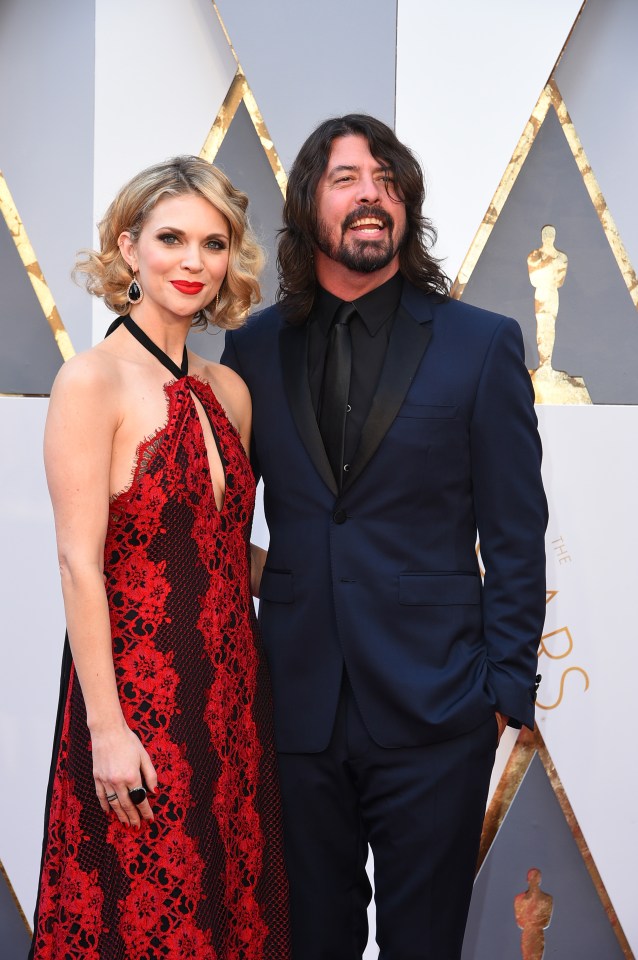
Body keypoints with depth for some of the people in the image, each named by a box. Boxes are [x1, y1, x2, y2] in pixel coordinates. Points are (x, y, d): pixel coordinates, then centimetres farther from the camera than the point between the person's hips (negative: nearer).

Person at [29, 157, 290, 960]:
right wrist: (106, 728, -16)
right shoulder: (92, 381, -10)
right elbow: (80, 563, -14)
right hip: (138, 698, -6)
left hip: (230, 697, 6)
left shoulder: (226, 390, 9)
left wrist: (249, 690, 7)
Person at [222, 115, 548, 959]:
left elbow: (516, 535, -1)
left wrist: (506, 687, -5)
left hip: (434, 709, -2)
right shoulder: (254, 349, 6)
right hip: (299, 705, 2)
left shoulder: (481, 344, -2)